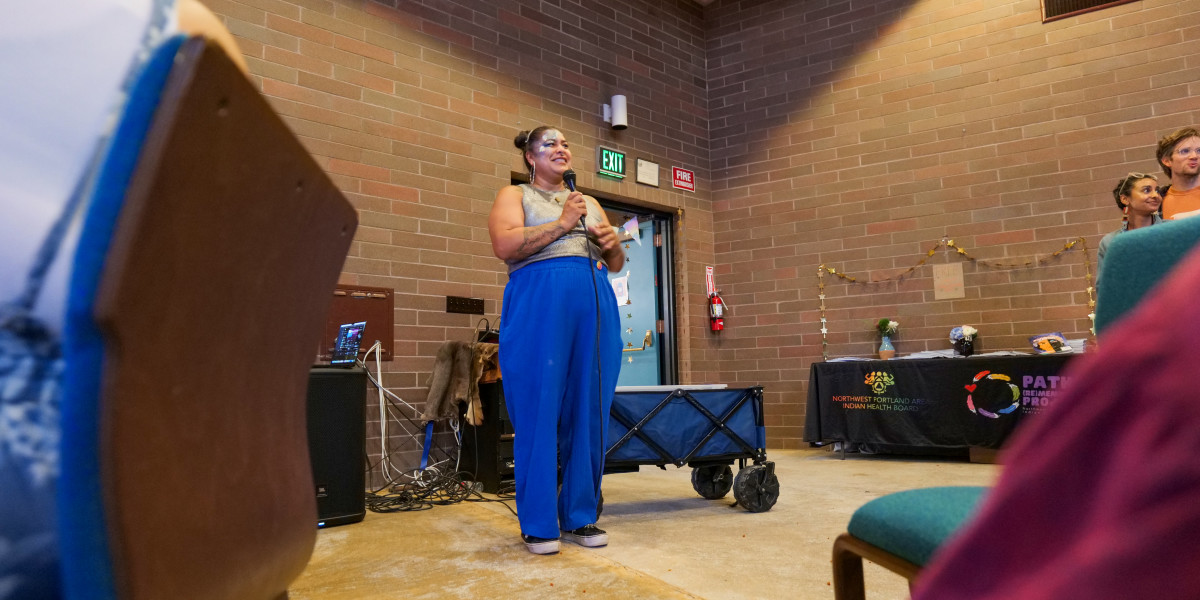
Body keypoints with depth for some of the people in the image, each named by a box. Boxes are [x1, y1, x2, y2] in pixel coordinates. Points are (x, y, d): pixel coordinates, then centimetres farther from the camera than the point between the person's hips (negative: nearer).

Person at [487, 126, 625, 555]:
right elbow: (504, 245, -7)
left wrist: (614, 244, 4)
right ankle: (539, 524, 5)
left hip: (595, 309, 5)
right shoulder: (515, 195, 13)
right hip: (539, 306, -4)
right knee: (539, 413, -5)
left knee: (589, 413, 2)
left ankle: (580, 516, 14)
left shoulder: (588, 202, 26)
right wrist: (562, 224, -8)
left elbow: (616, 265, 26)